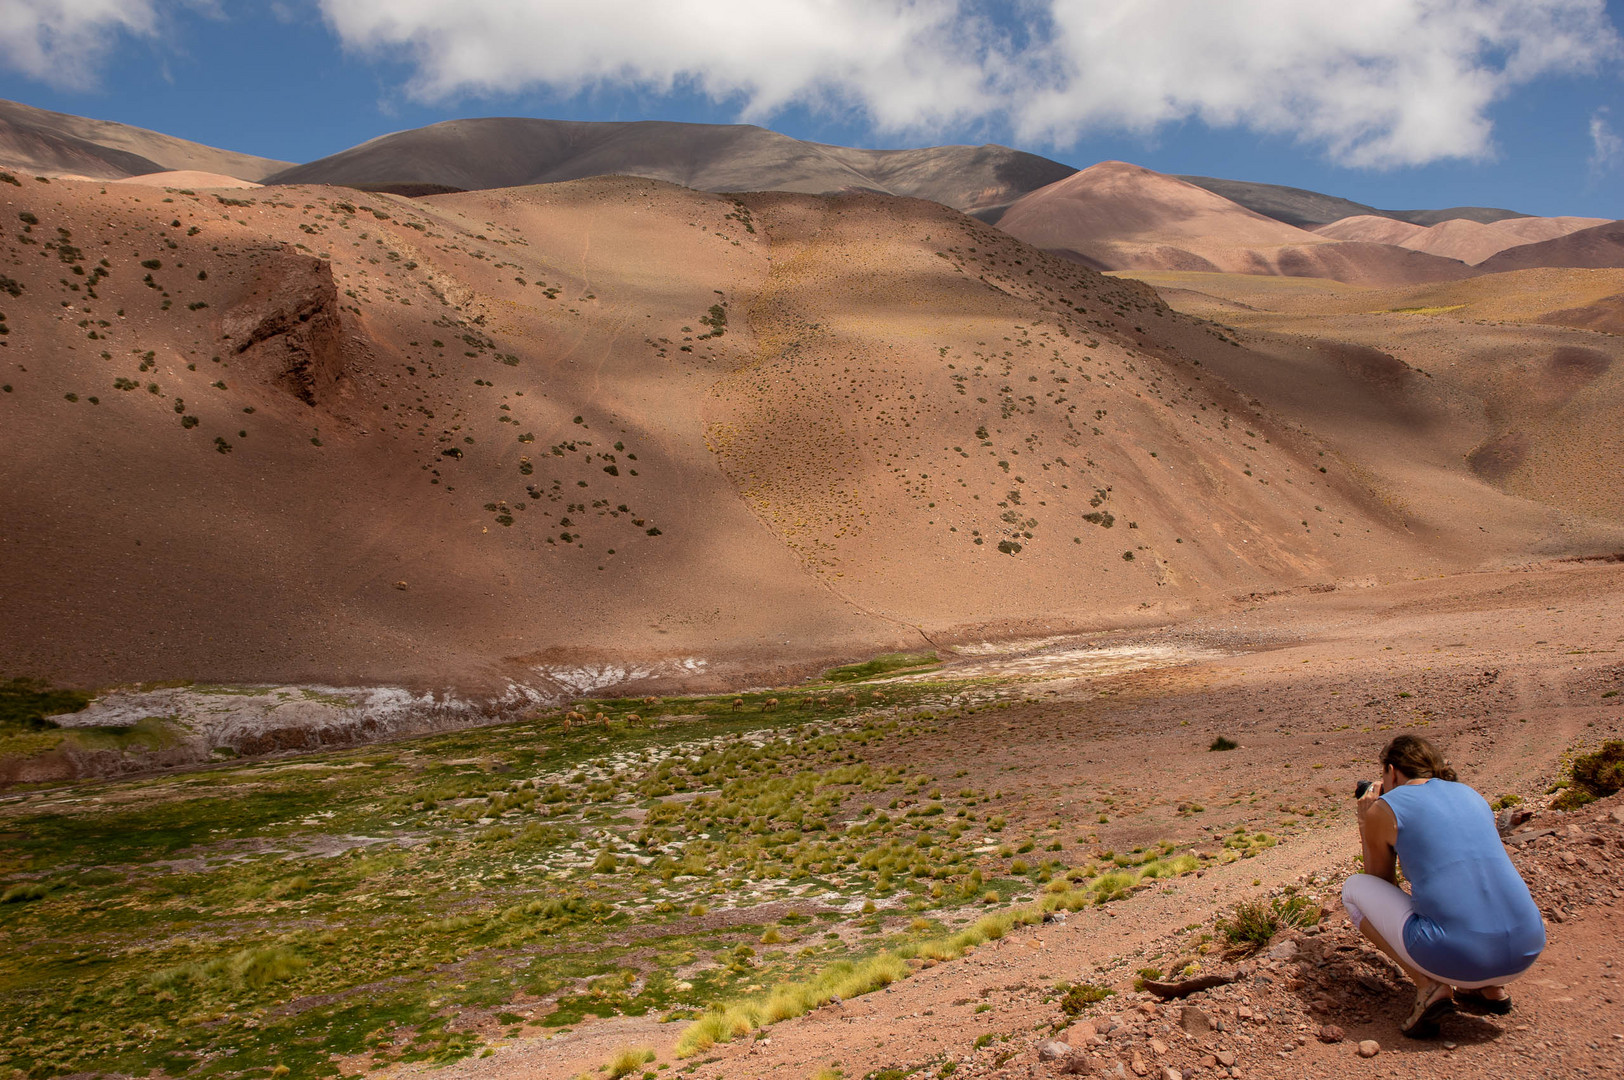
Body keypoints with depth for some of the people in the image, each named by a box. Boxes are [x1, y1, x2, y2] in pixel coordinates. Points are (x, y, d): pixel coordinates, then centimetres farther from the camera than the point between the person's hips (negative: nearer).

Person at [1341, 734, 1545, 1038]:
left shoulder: (1383, 808, 3)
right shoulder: (1471, 795, 19)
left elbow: (1381, 885, 18)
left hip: (1454, 956, -6)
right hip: (1528, 949, 6)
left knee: (1354, 888, 18)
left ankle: (1429, 986, 1)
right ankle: (1491, 987, 18)